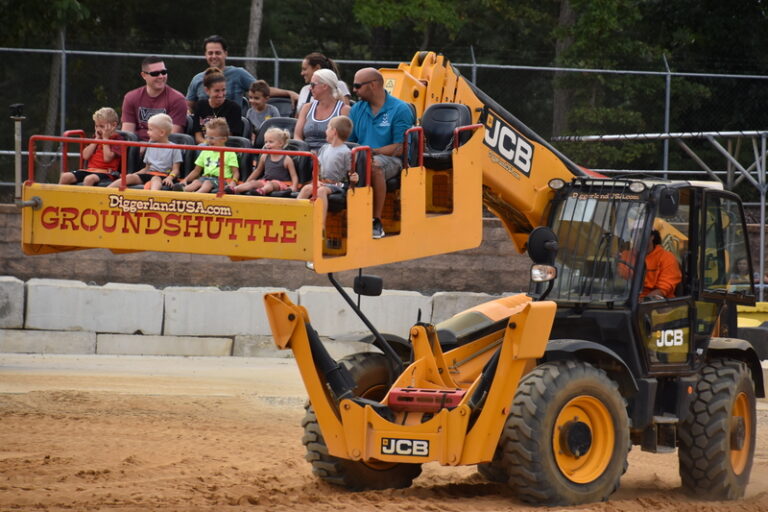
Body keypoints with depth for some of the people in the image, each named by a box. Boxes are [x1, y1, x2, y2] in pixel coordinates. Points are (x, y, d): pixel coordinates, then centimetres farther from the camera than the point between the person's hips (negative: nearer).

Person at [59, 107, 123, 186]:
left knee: (89, 179, -40)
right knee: (65, 176, -13)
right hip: (90, 169, 7)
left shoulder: (117, 139, -2)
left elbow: (107, 158, -16)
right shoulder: (96, 137, 19)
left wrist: (105, 138, -8)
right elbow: (85, 156, 6)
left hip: (106, 173, -7)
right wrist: (97, 139, 3)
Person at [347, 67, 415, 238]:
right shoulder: (357, 109, 17)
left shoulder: (400, 109, -2)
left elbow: (400, 148, -9)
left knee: (374, 165, -41)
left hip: (390, 159, -4)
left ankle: (377, 222, -31)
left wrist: (372, 151, -18)